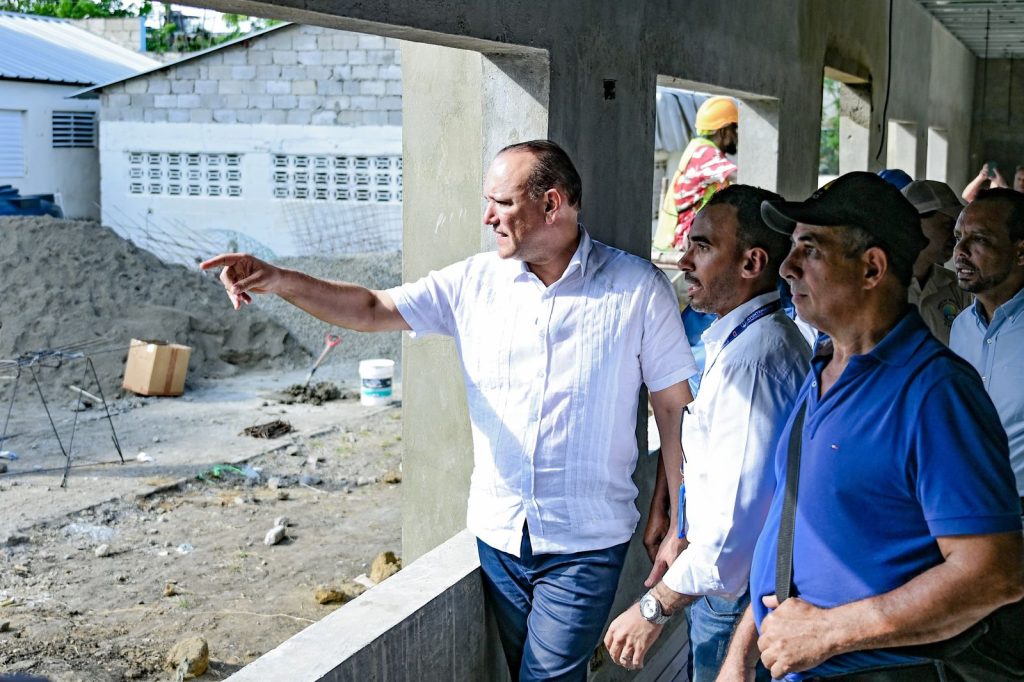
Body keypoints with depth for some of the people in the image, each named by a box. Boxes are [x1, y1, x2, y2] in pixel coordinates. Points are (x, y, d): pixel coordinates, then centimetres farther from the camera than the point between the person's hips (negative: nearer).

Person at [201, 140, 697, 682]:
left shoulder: (638, 287, -8)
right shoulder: (475, 281, 2)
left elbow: (674, 406, -4)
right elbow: (372, 311, 1)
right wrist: (280, 281, -15)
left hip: (584, 545, -4)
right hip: (497, 533, 4)